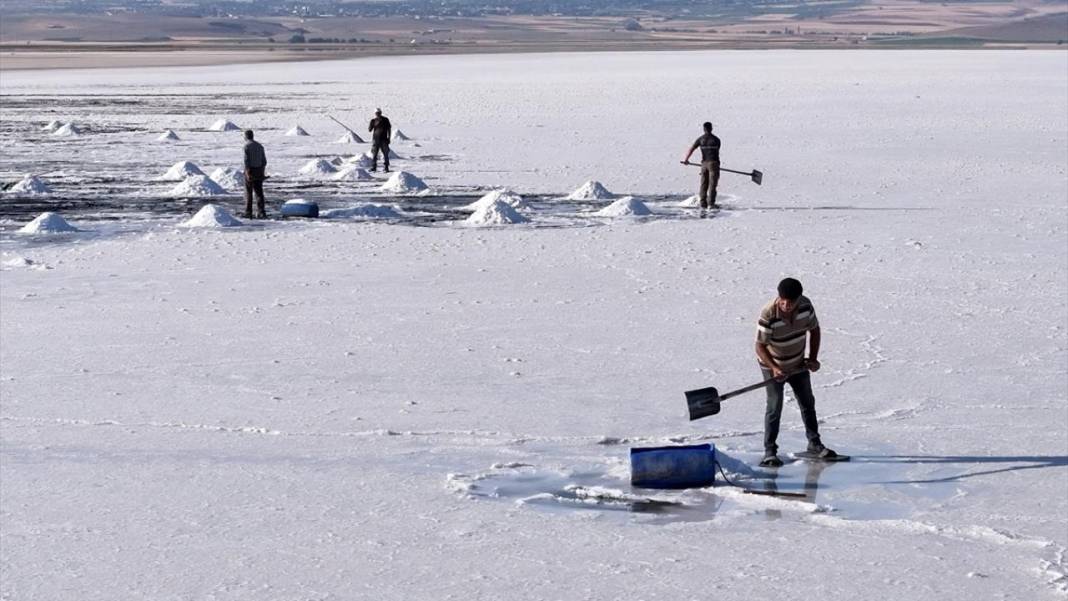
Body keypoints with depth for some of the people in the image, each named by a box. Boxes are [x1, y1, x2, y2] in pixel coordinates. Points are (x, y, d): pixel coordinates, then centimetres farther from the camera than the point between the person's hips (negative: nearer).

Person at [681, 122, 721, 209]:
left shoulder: (701, 139, 5)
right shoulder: (716, 140, 4)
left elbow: (691, 149, 2)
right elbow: (717, 152, 12)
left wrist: (685, 159, 13)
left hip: (704, 163, 2)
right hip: (713, 162, -2)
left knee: (703, 184, 9)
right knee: (712, 184, -4)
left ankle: (703, 204, 6)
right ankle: (711, 203, -13)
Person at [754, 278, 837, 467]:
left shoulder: (805, 305, -18)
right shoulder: (768, 315, -32)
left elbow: (814, 330, -1)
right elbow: (760, 346, -26)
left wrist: (813, 358, -6)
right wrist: (774, 368, -38)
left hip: (798, 364, 5)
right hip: (773, 366, -5)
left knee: (808, 403, 17)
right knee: (774, 407, -10)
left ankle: (814, 443, 34)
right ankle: (770, 451, 0)